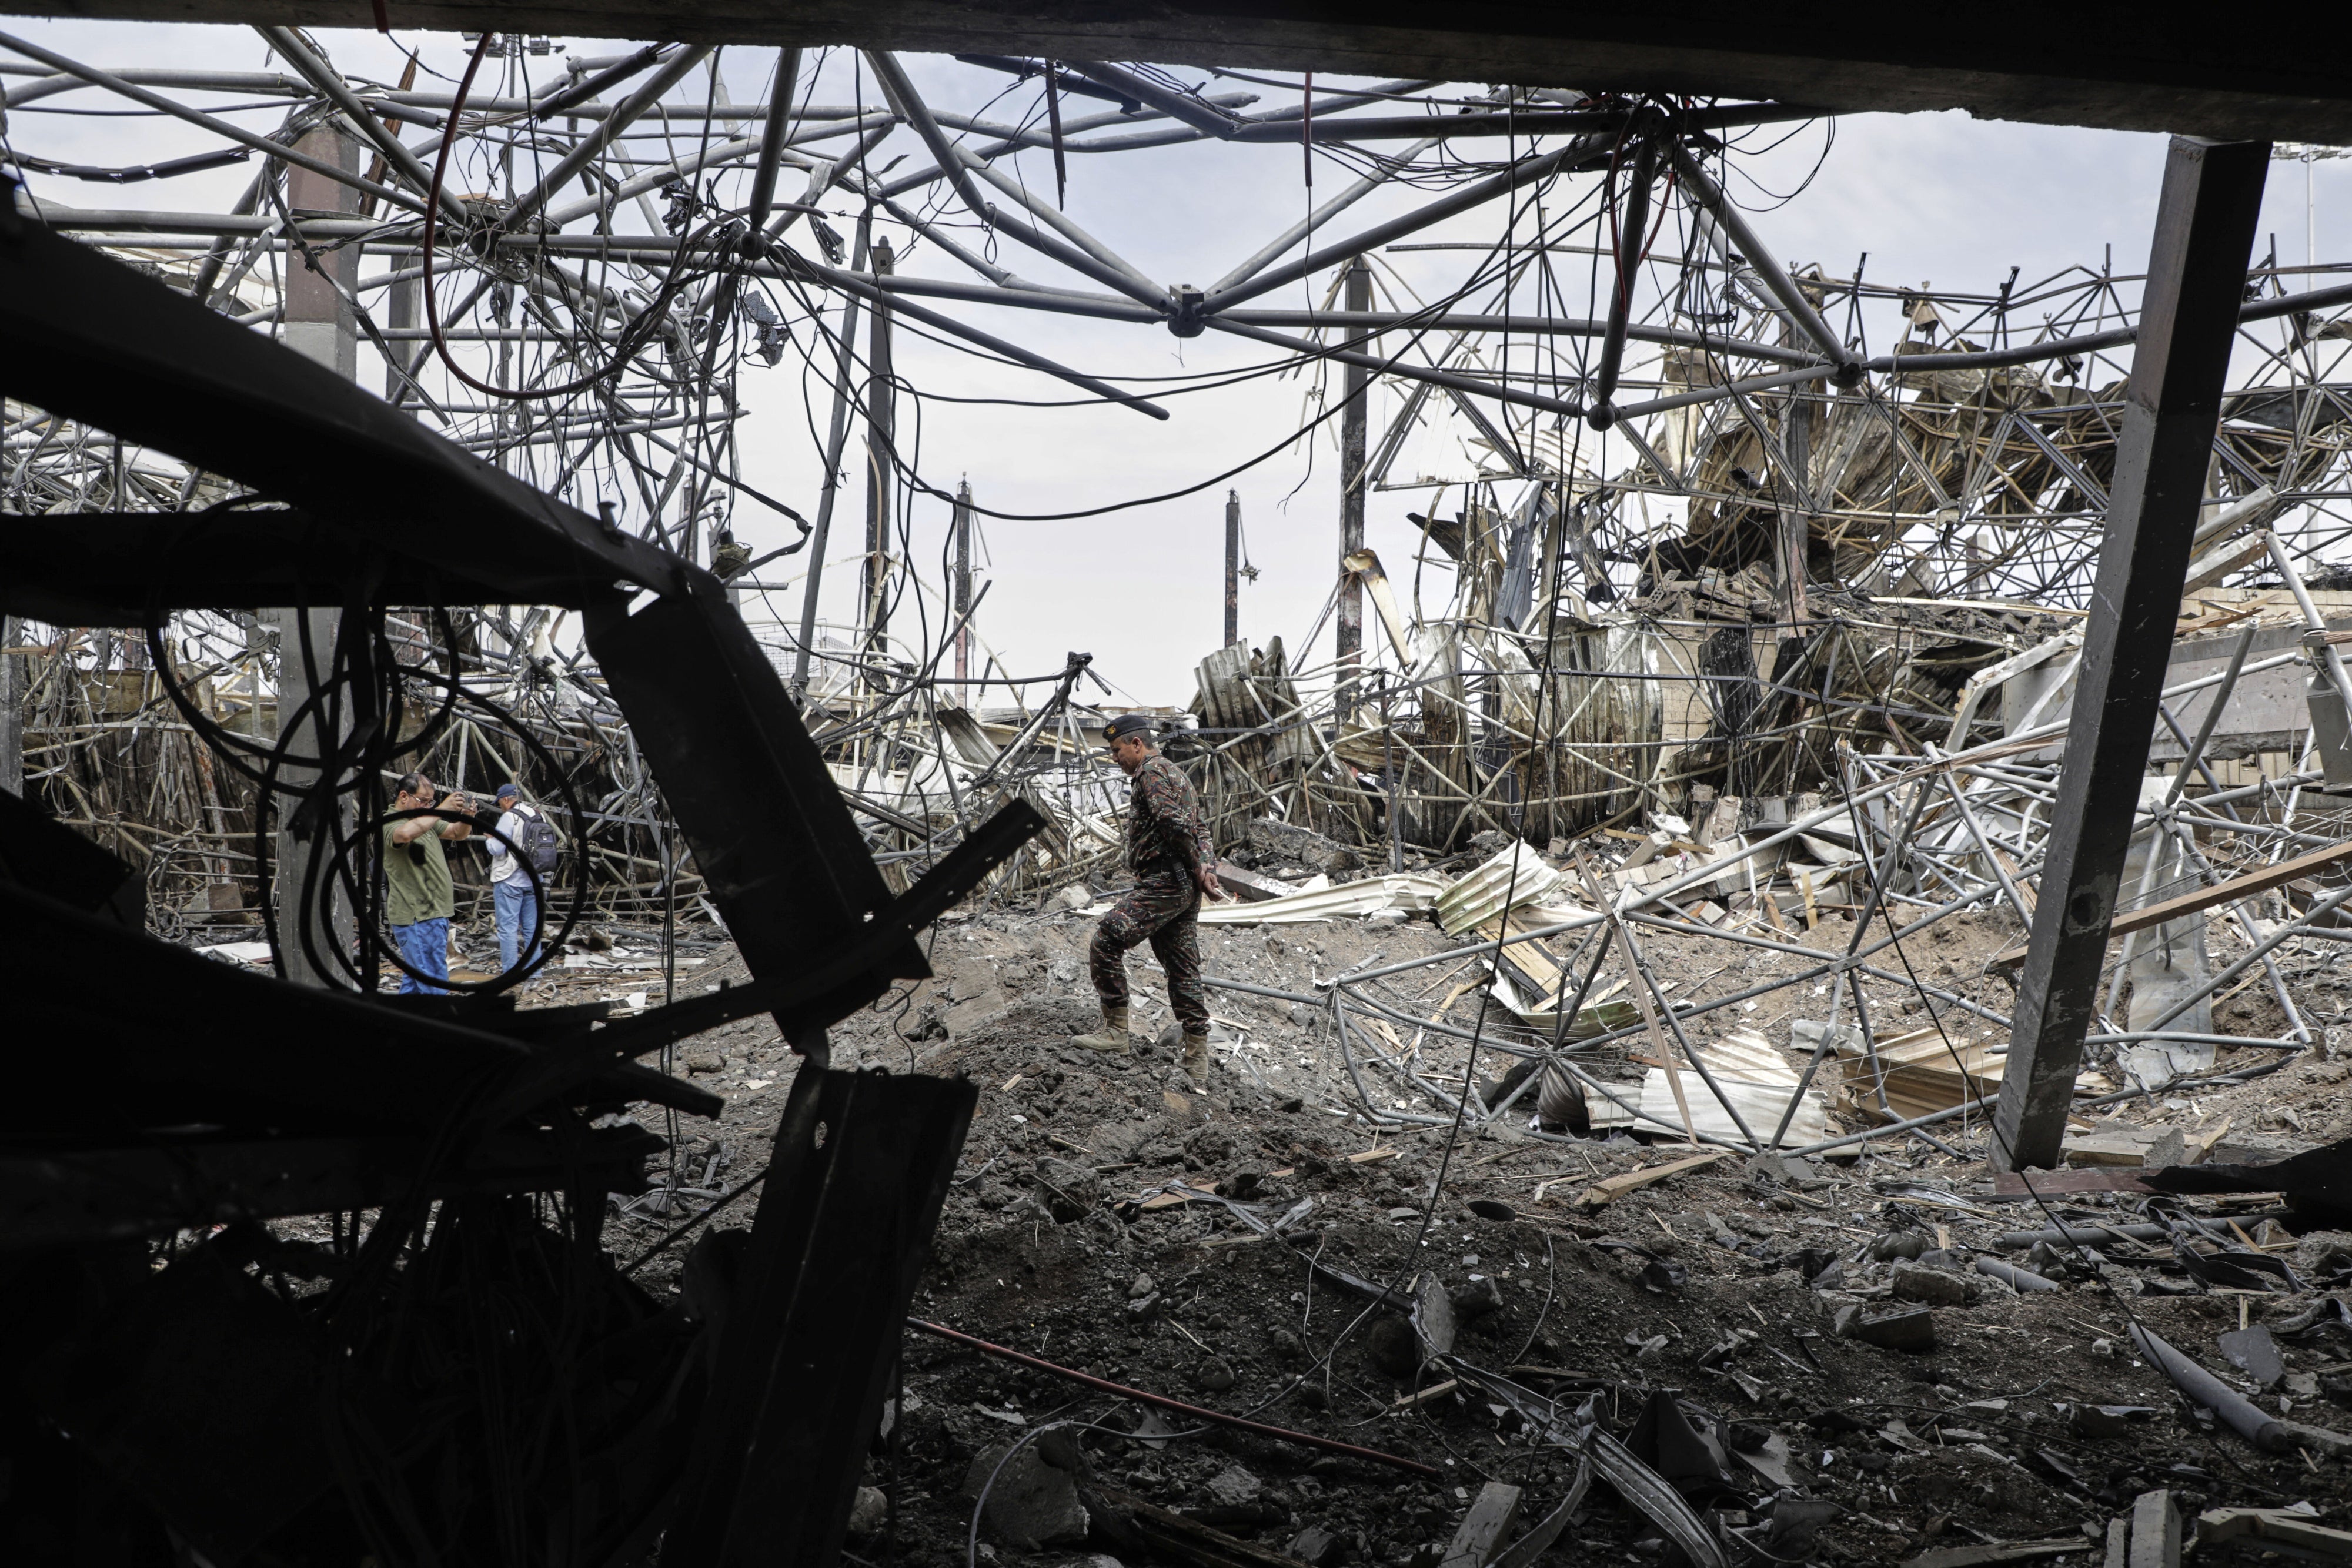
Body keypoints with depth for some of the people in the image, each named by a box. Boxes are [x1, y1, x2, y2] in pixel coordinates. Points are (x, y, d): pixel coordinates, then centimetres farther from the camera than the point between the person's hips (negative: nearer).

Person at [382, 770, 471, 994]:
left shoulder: (426, 820, 16)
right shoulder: (389, 823, -12)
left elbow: (457, 833, 18)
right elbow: (406, 833, -35)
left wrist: (467, 819, -5)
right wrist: (443, 810, -30)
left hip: (434, 914, 10)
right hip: (417, 918, -10)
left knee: (414, 983, 16)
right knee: (434, 988, -12)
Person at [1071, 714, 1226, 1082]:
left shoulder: (1152, 772, -7)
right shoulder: (1175, 773, 26)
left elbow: (1176, 824, -20)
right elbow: (1200, 828, 22)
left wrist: (1198, 872, -14)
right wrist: (1206, 870, 8)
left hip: (1162, 882, -10)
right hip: (1187, 888, 10)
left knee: (1105, 944, -9)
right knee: (1183, 969, 10)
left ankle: (1115, 1031, -7)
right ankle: (1197, 1061, 13)